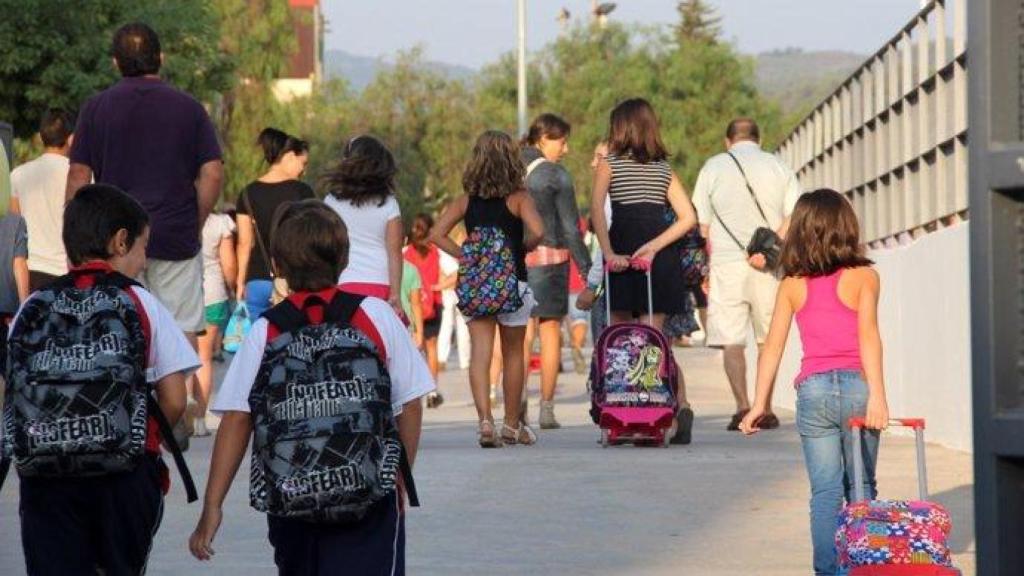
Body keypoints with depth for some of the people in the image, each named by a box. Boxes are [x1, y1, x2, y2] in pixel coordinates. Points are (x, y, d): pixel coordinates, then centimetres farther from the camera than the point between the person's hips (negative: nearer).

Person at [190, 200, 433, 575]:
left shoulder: (264, 332, 0)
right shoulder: (376, 316, -1)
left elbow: (236, 420, -5)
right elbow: (410, 406, 1)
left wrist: (212, 506, -3)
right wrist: (402, 479, 15)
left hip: (287, 502, 2)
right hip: (371, 498, -2)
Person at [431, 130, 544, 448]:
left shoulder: (466, 200, 5)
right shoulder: (518, 198, -5)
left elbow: (436, 234, -2)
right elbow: (537, 231, -21)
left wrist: (463, 255, 3)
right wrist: (523, 248, -1)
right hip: (512, 283, -2)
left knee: (480, 352, -3)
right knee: (513, 354, 12)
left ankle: (485, 420, -21)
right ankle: (512, 425, 22)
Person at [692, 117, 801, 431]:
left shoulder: (714, 166, 7)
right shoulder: (779, 167, 11)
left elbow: (701, 223, 4)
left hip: (726, 261, -2)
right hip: (769, 265, 2)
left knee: (731, 340, 0)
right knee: (768, 339, 10)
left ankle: (743, 406, -12)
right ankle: (764, 408, 7)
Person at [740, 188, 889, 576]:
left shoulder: (792, 285, 7)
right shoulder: (863, 276, 0)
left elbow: (773, 345, 4)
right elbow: (868, 334, -11)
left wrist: (759, 404, 8)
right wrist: (877, 395, -16)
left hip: (813, 389, 1)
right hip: (855, 385, -1)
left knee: (825, 493, 3)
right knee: (861, 489, 11)